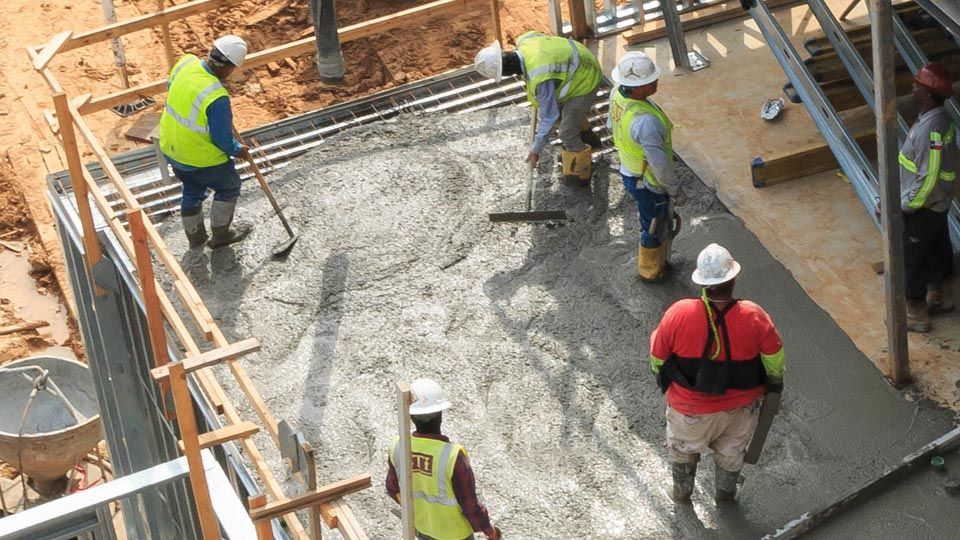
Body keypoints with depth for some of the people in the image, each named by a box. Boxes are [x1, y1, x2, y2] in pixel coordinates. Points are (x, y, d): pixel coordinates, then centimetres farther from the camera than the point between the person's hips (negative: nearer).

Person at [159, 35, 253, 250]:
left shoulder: (185, 63, -14)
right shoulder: (217, 97, -34)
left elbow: (171, 87, 10)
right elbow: (222, 139, -22)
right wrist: (238, 151, -1)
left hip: (170, 148, 7)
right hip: (201, 158, -7)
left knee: (192, 191, 29)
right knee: (229, 187, 22)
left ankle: (195, 237, 46)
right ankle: (220, 235, 36)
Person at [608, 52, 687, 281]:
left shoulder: (617, 93, -15)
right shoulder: (645, 122, -41)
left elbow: (612, 125, 6)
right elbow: (659, 164, -32)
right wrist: (676, 191, -16)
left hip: (629, 171, 8)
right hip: (648, 183, -8)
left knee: (650, 221, 31)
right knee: (656, 228, 19)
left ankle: (658, 261, 53)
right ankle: (650, 270, 43)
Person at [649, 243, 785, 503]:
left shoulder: (678, 314, -29)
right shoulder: (754, 317, -28)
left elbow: (657, 357, -13)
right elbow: (775, 361, -14)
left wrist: (663, 378, 10)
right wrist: (775, 382, 9)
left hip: (690, 409, -1)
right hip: (740, 406, 1)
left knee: (683, 448, 31)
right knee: (731, 452, 31)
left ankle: (682, 492, 54)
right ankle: (726, 493, 54)